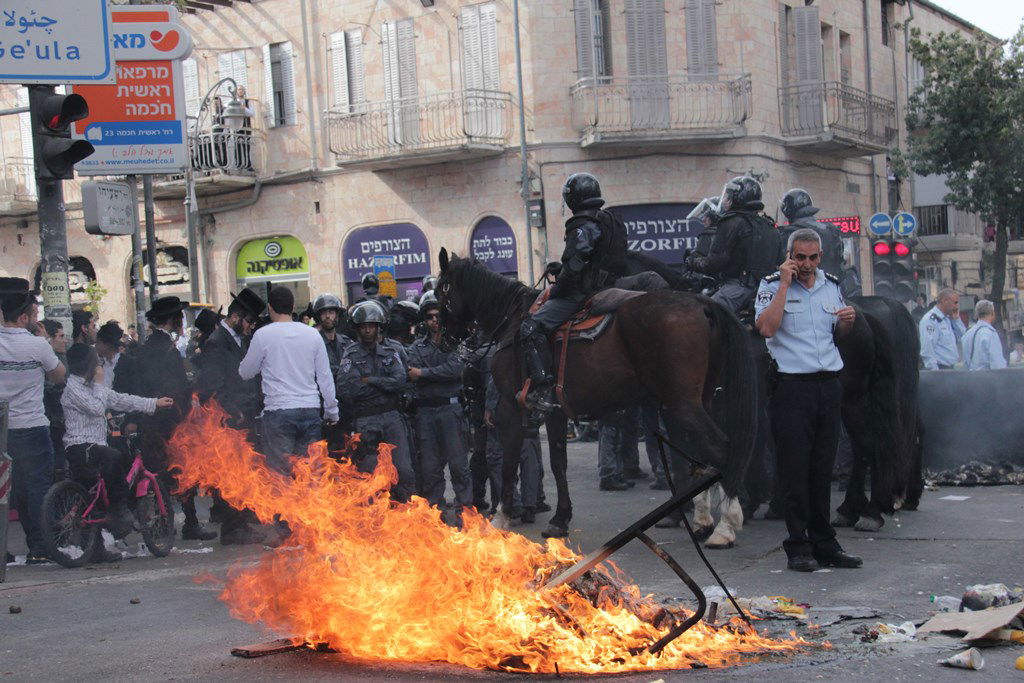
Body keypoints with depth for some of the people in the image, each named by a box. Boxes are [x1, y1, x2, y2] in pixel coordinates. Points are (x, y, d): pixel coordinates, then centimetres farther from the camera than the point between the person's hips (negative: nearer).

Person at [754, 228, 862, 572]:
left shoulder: (832, 285, 14)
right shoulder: (772, 285, -2)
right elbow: (766, 328, -19)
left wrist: (848, 321, 2)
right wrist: (785, 284, -16)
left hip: (828, 386, 5)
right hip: (792, 386, -5)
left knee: (823, 469, 9)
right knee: (794, 470, -4)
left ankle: (824, 544, 15)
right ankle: (798, 548, 2)